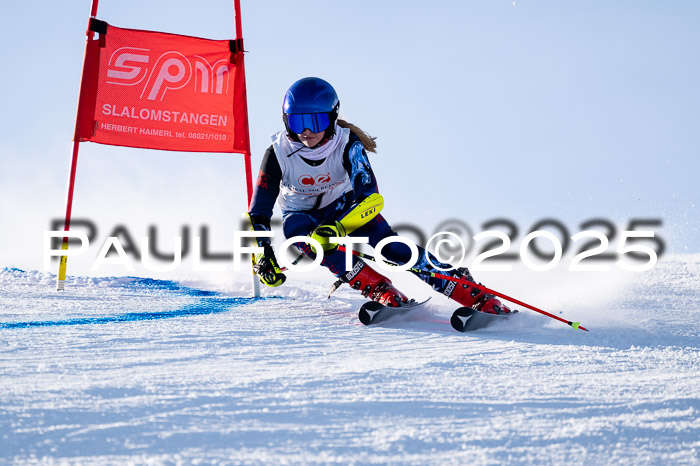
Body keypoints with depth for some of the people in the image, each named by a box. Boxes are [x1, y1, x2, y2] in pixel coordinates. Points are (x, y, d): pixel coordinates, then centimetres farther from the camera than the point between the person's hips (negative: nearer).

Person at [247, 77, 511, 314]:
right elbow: (259, 211, -19)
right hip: (301, 214, 1)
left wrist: (337, 228, -53)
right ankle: (377, 288, -38)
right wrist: (263, 255, -33)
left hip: (342, 207, 0)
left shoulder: (346, 144, -26)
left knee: (386, 241, -25)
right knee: (295, 228, -36)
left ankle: (476, 296, -27)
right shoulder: (278, 154, -25)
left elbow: (369, 197, -37)